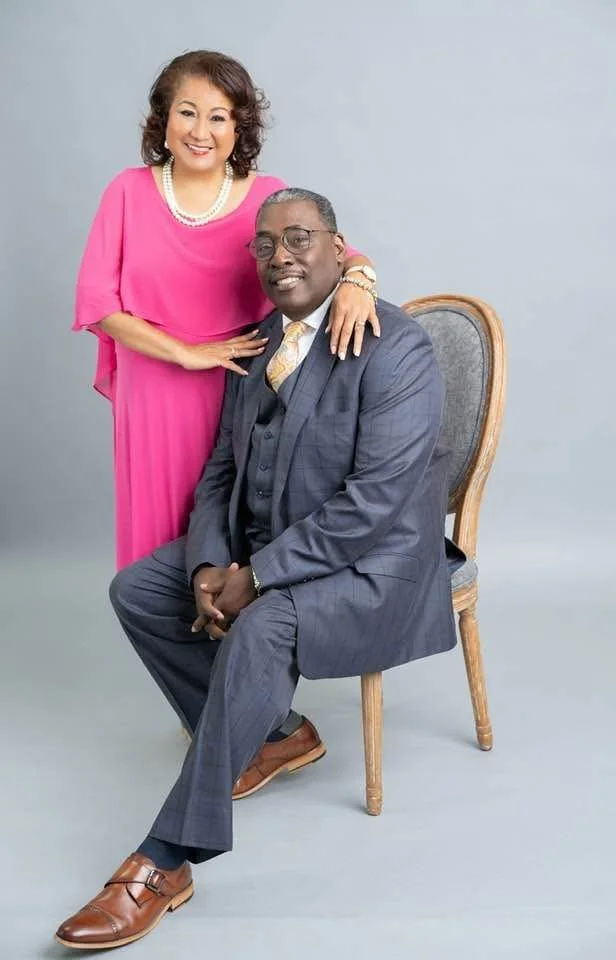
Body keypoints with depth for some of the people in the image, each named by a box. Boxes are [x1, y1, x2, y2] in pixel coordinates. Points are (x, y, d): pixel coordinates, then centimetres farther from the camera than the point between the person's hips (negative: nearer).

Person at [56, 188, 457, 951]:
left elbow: (376, 501, -24)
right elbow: (222, 468, 9)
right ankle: (263, 733, 9)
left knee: (260, 630, -34)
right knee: (135, 590, -1)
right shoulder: (256, 342, 8)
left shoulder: (394, 347, -17)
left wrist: (258, 575, -24)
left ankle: (164, 861, -24)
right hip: (258, 549, 9)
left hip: (368, 564, -8)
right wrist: (210, 565, -10)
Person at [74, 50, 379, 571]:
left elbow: (337, 252, -6)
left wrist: (355, 279, -31)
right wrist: (187, 352, -13)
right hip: (155, 401, 1)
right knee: (158, 537, 11)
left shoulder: (270, 197, 0)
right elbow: (97, 302, -4)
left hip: (243, 395, 0)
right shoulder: (129, 192, 0)